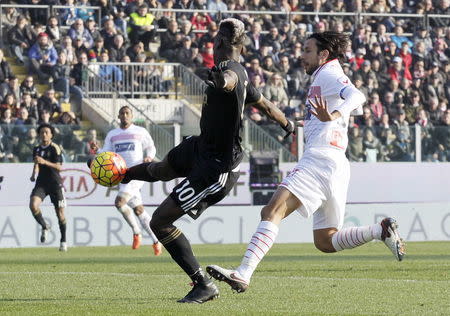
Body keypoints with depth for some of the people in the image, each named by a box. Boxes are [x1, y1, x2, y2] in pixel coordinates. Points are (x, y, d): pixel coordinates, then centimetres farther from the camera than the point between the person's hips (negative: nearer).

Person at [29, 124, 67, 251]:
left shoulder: (55, 148, -7)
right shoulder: (36, 149, 9)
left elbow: (59, 167, -14)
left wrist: (45, 162, -27)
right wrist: (34, 174, 2)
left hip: (55, 183, -4)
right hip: (41, 182, 4)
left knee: (60, 212, 0)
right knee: (33, 205, -21)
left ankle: (63, 241, 16)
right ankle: (44, 227, 5)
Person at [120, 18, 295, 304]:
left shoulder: (229, 68, -26)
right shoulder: (241, 73, 3)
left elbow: (230, 76, -53)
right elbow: (264, 103, 20)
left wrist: (222, 80, -77)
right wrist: (288, 124, 39)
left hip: (216, 168, -10)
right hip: (201, 147, 10)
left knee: (161, 222, -10)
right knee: (163, 169, 38)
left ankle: (203, 285, -4)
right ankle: (125, 174, 70)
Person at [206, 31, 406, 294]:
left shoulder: (328, 74, -3)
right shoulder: (325, 77, 27)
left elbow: (356, 96, -22)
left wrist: (333, 116, -39)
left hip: (320, 159, -11)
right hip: (337, 166, 11)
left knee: (272, 212, -21)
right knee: (325, 241, 11)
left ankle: (243, 274, -33)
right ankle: (381, 231, 2)